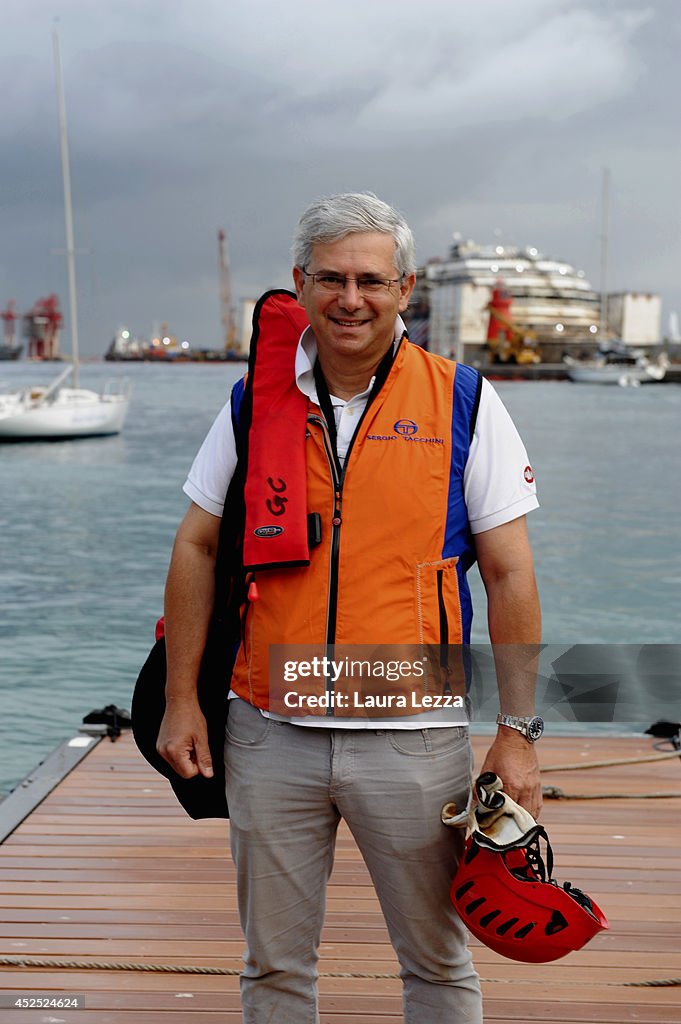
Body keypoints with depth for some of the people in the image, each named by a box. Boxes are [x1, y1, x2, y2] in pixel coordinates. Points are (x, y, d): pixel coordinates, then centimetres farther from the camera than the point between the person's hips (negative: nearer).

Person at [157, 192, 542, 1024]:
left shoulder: (463, 403, -3)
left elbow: (509, 575, -3)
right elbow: (197, 551, 9)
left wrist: (516, 732, -6)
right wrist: (181, 698, 4)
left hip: (412, 737, -2)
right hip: (268, 734, 2)